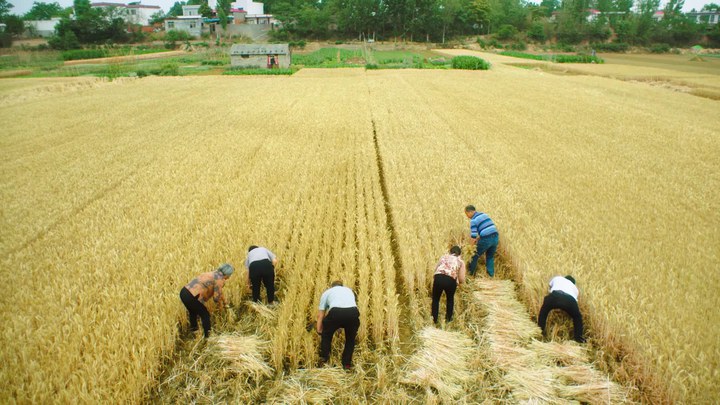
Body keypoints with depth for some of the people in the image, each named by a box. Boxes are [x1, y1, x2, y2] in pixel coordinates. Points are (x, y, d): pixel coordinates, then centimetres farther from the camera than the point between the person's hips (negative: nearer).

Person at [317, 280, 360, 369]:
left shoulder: (327, 292, 32)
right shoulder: (349, 290, 40)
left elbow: (320, 315, 29)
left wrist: (319, 331, 37)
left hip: (336, 312, -2)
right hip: (353, 312, 2)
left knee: (326, 334, 29)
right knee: (350, 338, 28)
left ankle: (324, 359, 29)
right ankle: (347, 364, 27)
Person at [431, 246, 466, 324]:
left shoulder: (444, 256, 28)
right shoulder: (461, 261, 23)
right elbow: (462, 280, 14)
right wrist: (457, 281, 35)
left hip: (438, 278, 0)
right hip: (451, 280, 0)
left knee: (435, 299, 25)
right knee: (450, 299, 30)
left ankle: (434, 319, 31)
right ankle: (448, 318, 41)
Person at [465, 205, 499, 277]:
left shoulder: (473, 220, -6)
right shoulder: (484, 214, 17)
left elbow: (473, 235, -11)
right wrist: (478, 238, 22)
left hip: (486, 239, -7)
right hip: (495, 236, 7)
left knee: (475, 256, 13)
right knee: (490, 257, 22)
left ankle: (470, 273, 22)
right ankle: (491, 274, 20)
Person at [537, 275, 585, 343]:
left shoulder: (557, 278, 42)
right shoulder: (574, 287, 42)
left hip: (555, 296, -1)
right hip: (570, 300, 1)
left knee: (543, 312, 30)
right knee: (577, 317, 32)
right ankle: (578, 338, 27)